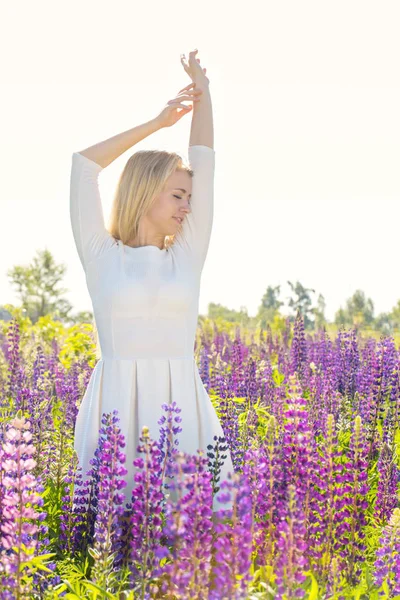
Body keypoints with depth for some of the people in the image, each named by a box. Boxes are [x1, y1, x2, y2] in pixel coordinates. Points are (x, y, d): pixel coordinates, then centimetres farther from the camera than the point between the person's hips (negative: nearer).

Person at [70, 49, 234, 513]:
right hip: (117, 408, -2)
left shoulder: (186, 256, 12)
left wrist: (203, 91, 18)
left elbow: (205, 162, 14)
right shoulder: (102, 256, 6)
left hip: (182, 405, 3)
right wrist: (156, 122, 11)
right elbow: (83, 164, 5)